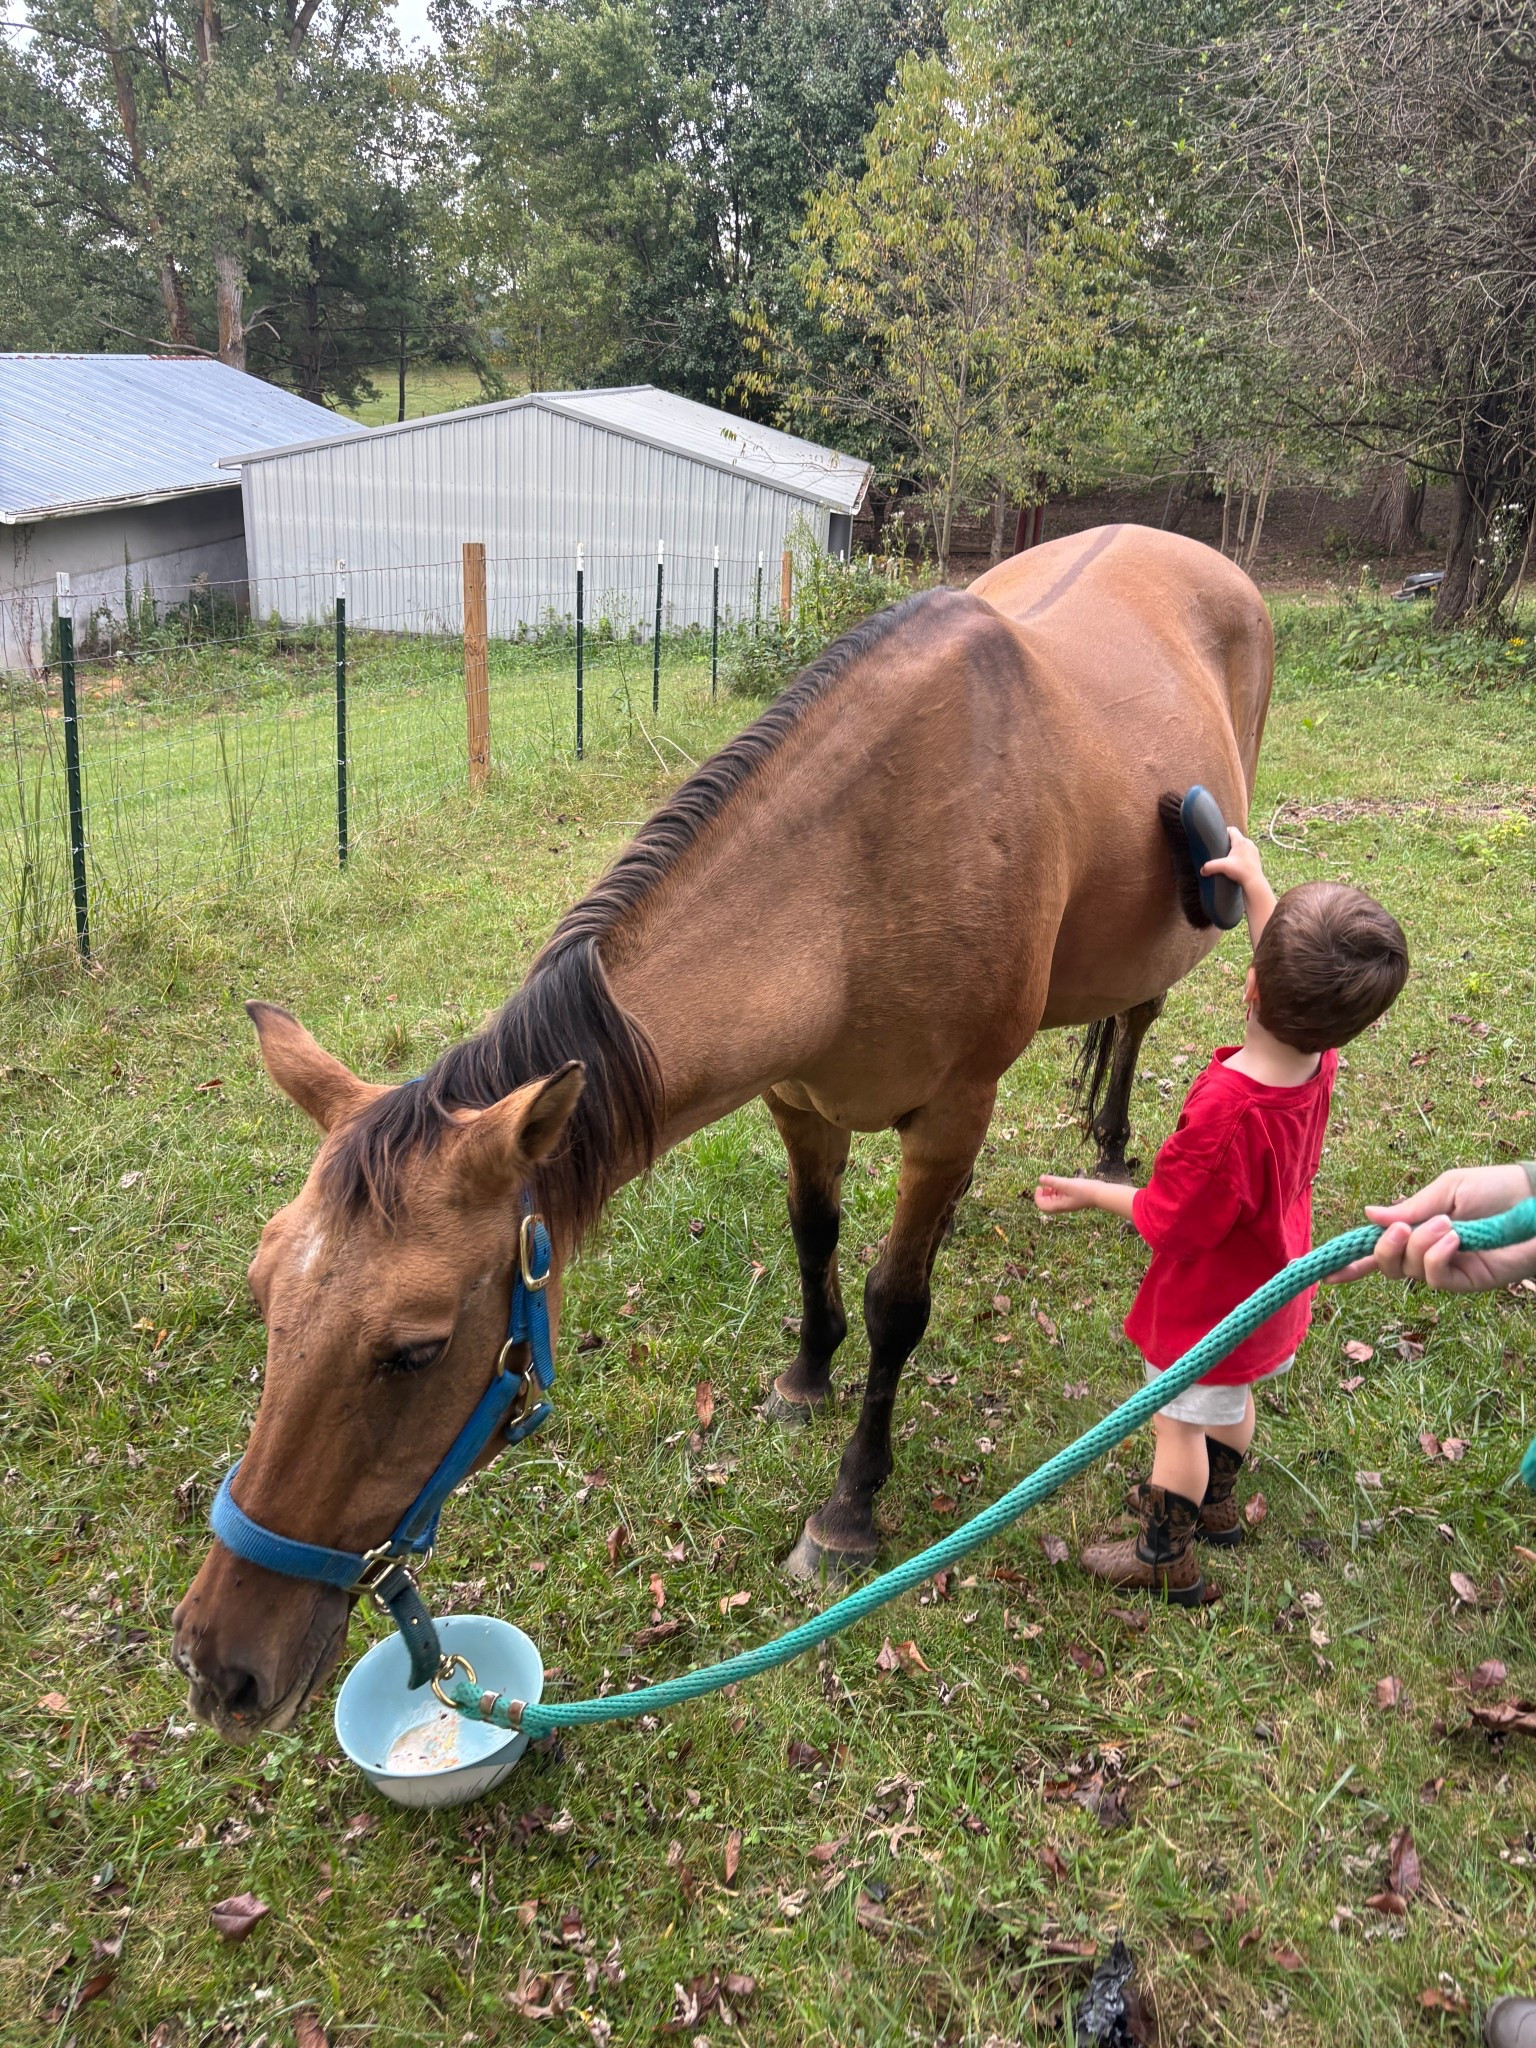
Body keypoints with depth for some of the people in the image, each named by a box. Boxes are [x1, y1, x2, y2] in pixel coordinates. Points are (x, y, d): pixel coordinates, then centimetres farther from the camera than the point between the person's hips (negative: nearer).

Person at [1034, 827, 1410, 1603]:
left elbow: (1170, 1220, -27)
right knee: (1231, 1399, 30)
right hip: (1270, 1288, 8)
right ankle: (1213, 1503, 54)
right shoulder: (1320, 1062, -18)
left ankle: (1167, 1559, 35)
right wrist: (1254, 879, 8)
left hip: (1208, 1303, -8)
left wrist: (1090, 1193, -11)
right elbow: (1300, 978, 4)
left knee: (1179, 1422, 15)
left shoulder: (1225, 1108, -41)